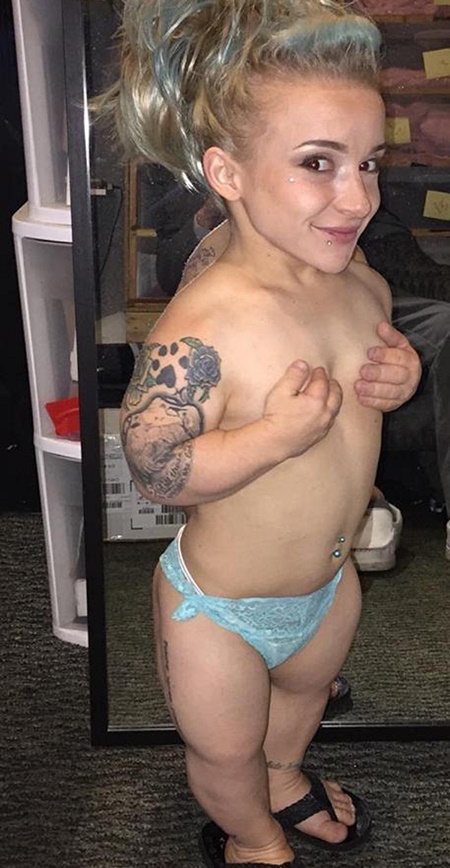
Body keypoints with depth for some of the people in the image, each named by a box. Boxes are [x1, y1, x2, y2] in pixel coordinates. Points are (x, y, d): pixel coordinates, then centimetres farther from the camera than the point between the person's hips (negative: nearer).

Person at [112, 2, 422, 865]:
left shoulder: (364, 286, -11)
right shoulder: (204, 326, -34)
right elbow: (151, 469, -29)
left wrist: (402, 374, -13)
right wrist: (278, 434, -37)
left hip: (327, 582, 7)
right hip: (217, 609, -6)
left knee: (305, 687, 35)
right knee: (226, 747, 21)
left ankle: (284, 778, 69)